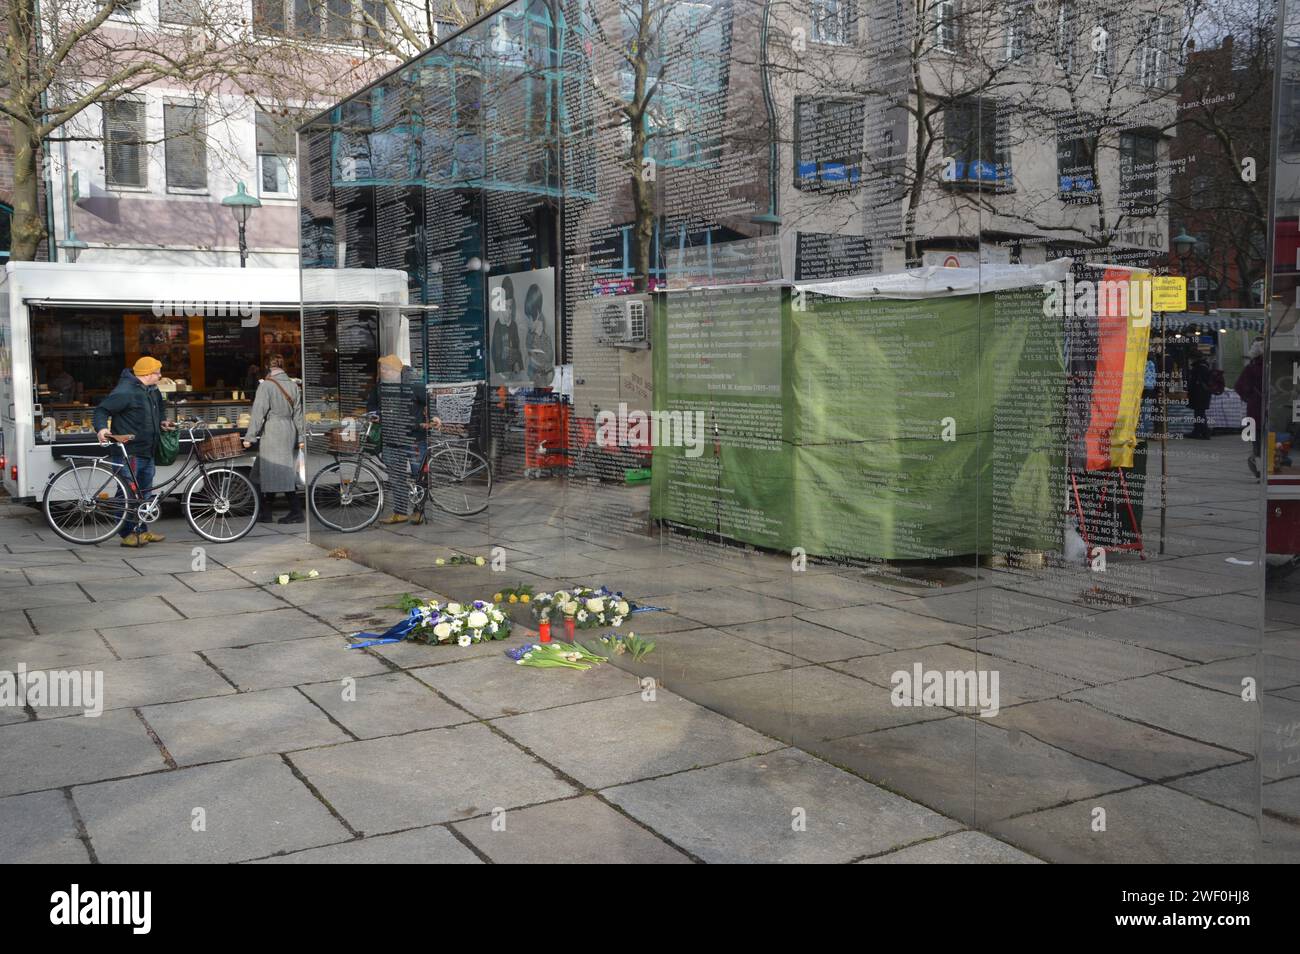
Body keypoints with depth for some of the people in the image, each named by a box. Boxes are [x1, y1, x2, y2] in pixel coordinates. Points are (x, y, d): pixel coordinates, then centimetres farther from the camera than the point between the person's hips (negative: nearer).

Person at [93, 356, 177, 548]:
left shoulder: (153, 391, 13)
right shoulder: (125, 391, -16)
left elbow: (159, 409, 33)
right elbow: (102, 410, -18)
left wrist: (162, 421, 16)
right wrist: (101, 428, -33)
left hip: (147, 452, 10)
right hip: (128, 453, -10)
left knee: (144, 493, 15)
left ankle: (142, 531, 24)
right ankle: (127, 534, 1)